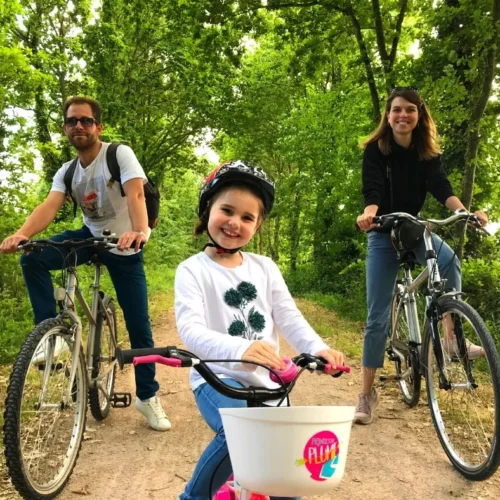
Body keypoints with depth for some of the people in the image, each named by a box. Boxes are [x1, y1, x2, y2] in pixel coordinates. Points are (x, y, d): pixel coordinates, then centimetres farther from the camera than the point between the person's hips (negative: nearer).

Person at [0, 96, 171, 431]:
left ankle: (148, 396, 15)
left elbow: (136, 194, -33)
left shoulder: (120, 154, -16)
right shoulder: (66, 172, -2)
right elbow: (50, 207, -19)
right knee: (32, 260, -21)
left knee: (138, 325, -1)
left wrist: (139, 232, -53)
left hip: (124, 245, -4)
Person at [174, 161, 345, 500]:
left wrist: (318, 348, -21)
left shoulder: (265, 268, 9)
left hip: (265, 382, 5)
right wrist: (239, 349, -41)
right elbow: (191, 329, -21)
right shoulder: (193, 270, -6)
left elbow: (289, 317, 1)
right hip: (218, 379, -4)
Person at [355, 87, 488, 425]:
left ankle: (451, 338, -19)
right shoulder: (376, 150, -10)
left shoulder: (428, 153, -2)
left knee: (450, 261, -32)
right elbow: (373, 192, -22)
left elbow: (441, 188, -16)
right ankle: (368, 393, 5)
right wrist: (368, 215, -45)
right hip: (384, 234, -2)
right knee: (378, 317, -4)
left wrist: (465, 212, -36)